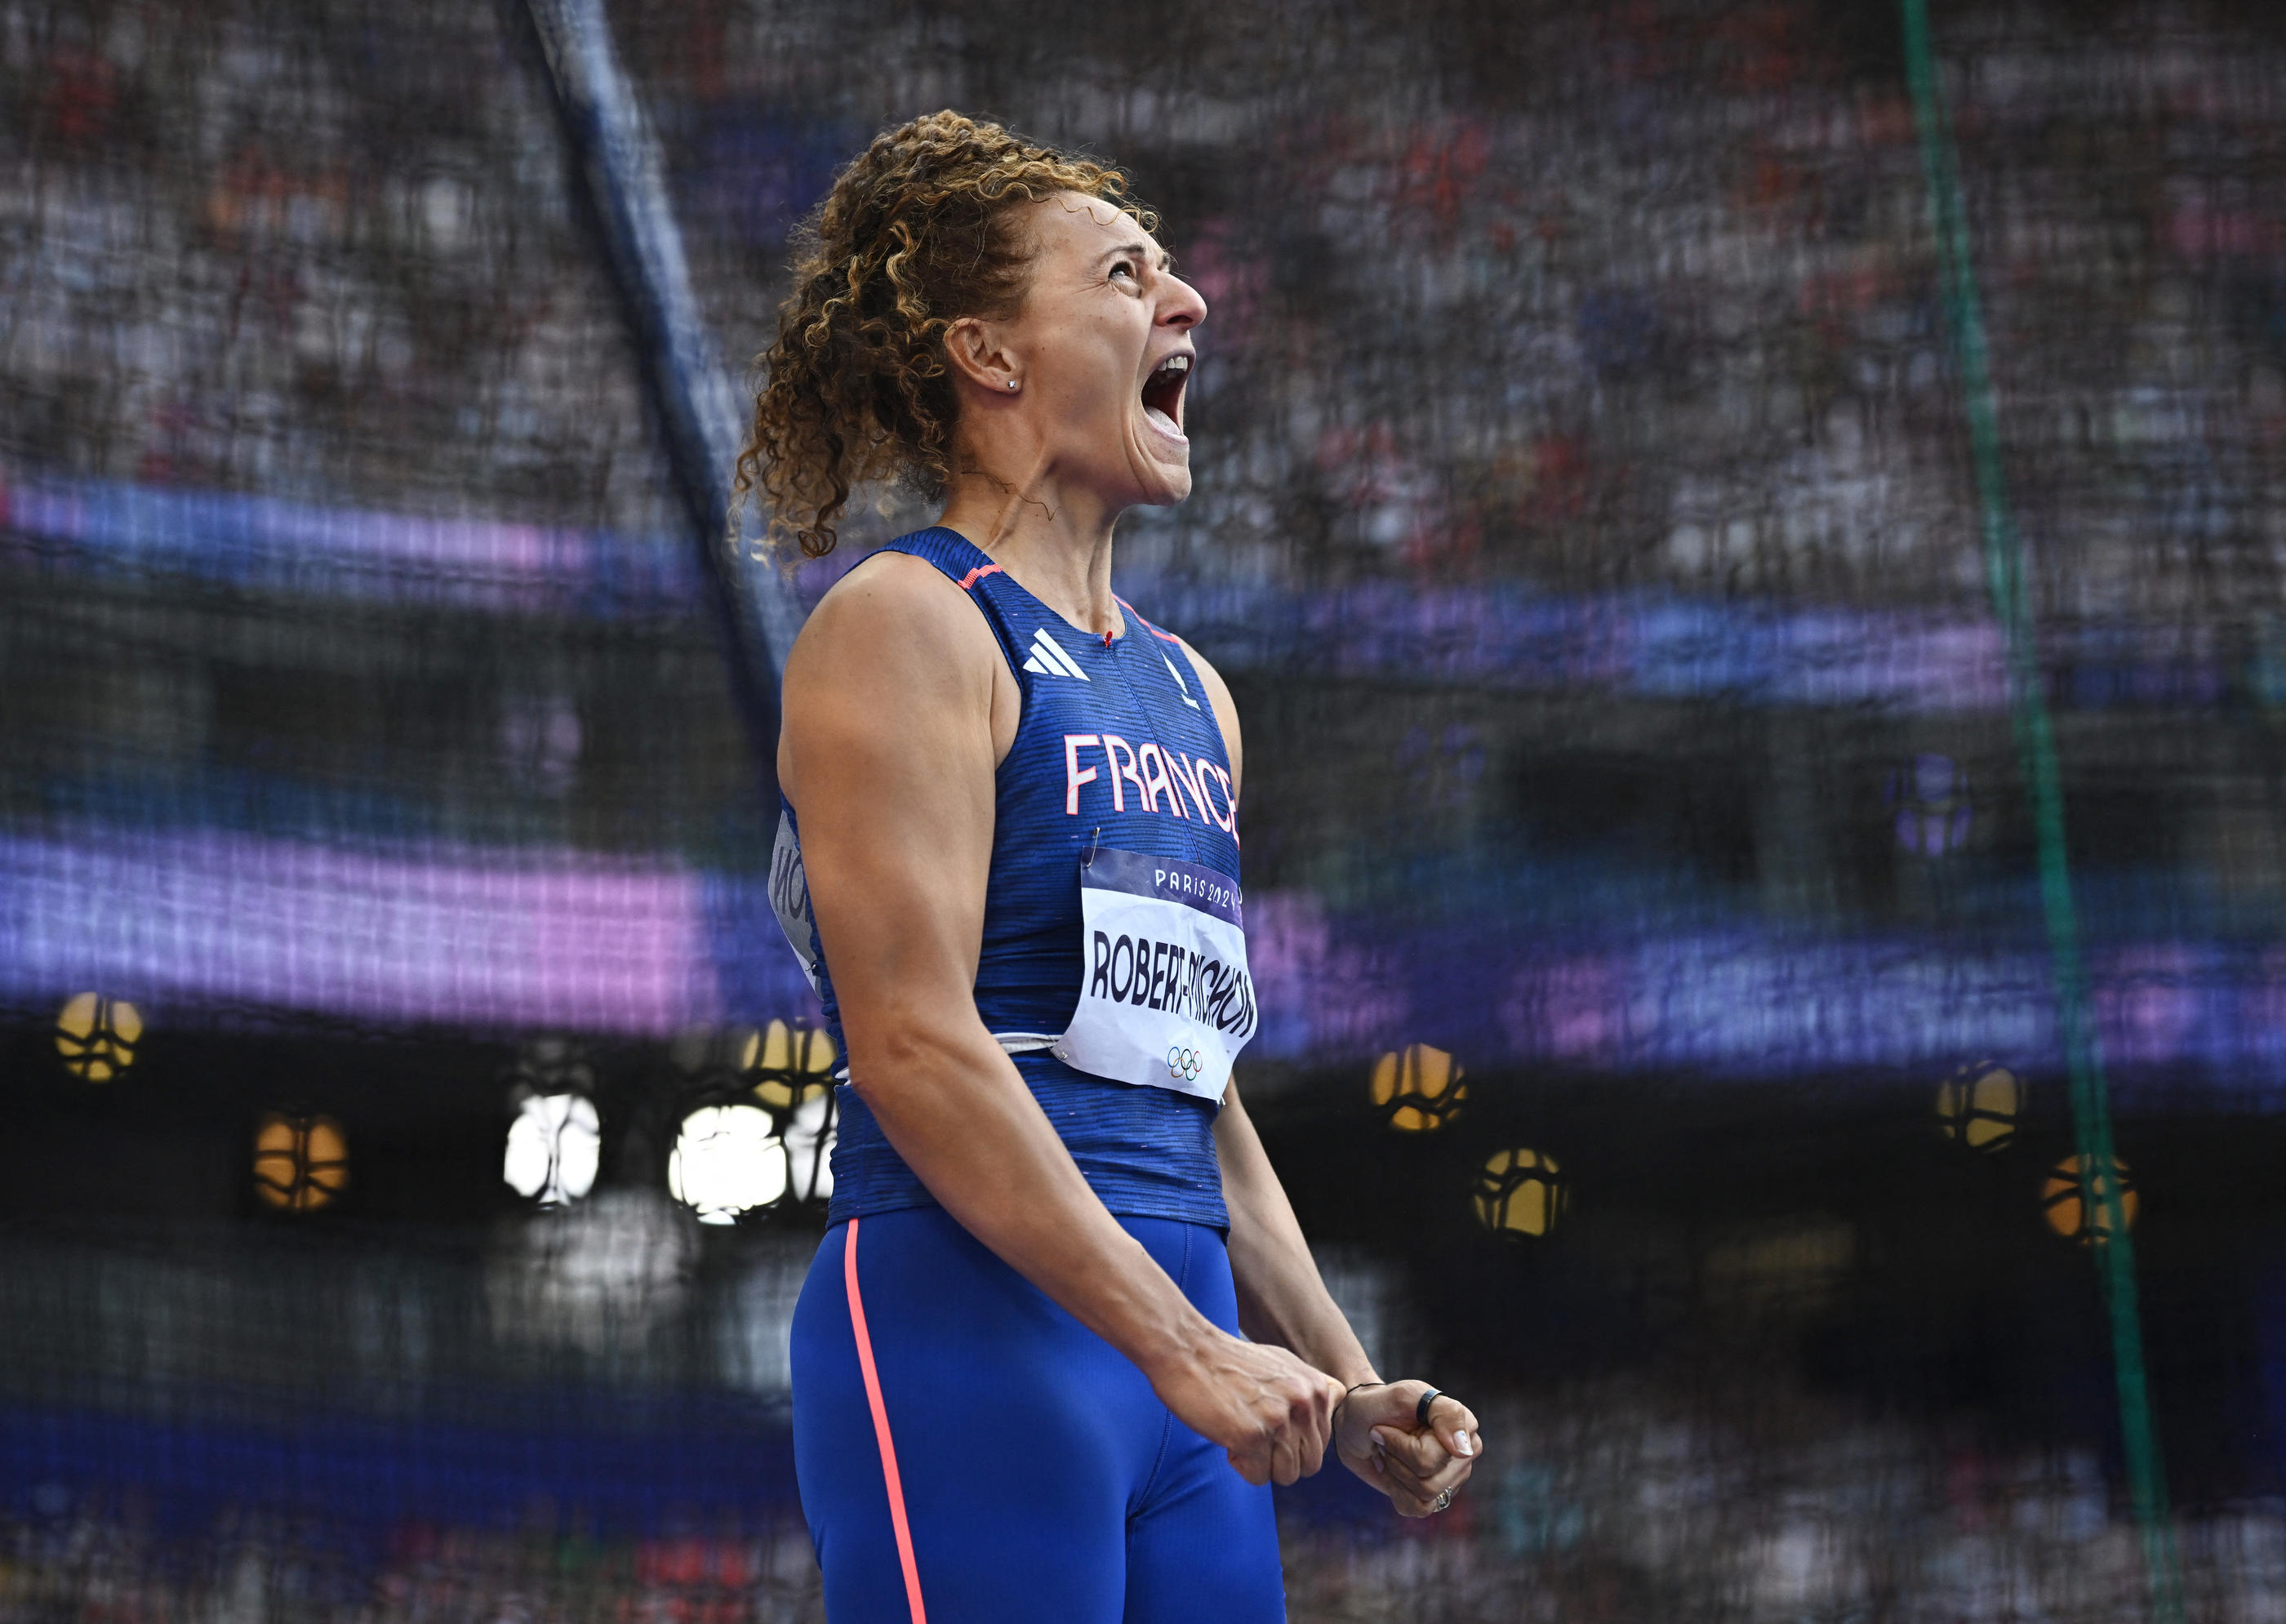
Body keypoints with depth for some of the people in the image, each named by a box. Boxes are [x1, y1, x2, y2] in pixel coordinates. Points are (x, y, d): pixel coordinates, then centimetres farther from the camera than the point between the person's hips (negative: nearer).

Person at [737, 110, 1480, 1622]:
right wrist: (1187, 1349, -18)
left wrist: (1347, 1386, 16)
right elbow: (915, 1042, -14)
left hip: (1186, 1351, 8)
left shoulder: (1190, 691, 20)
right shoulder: (905, 625, -4)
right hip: (969, 1327, -8)